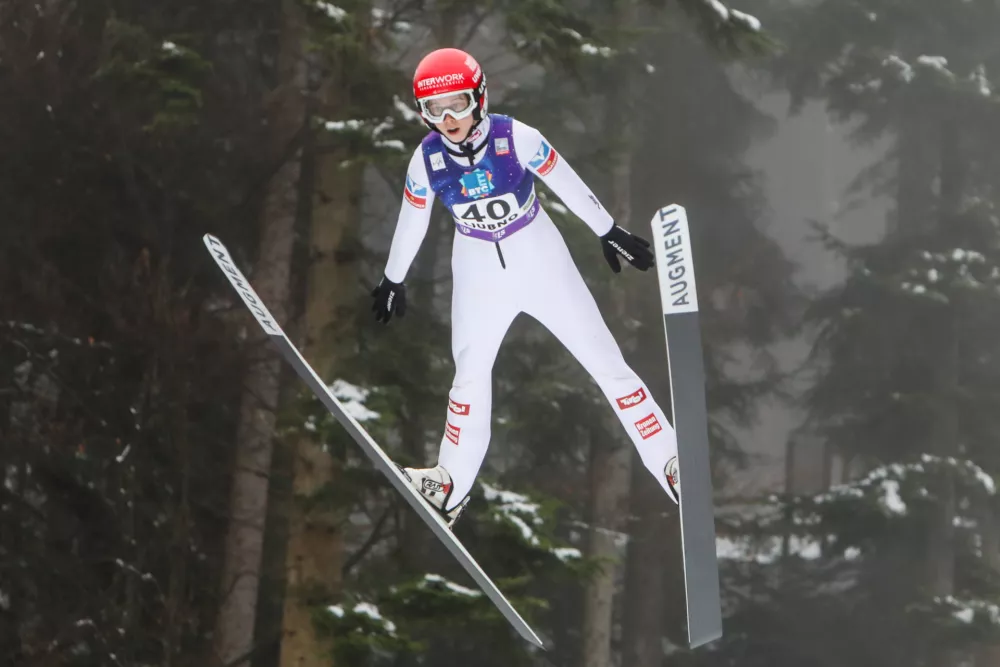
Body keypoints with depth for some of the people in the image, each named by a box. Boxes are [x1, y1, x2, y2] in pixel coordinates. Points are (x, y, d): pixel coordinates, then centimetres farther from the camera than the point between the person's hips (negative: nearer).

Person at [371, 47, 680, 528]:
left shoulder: (516, 139, -23)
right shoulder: (426, 160, -15)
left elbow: (569, 185, -10)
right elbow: (411, 221, 2)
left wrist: (608, 232, 1)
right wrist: (393, 280, 14)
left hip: (540, 260, -2)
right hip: (478, 271, 2)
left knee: (605, 361, -2)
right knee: (470, 375, 16)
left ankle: (671, 465, 4)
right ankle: (451, 486, 31)